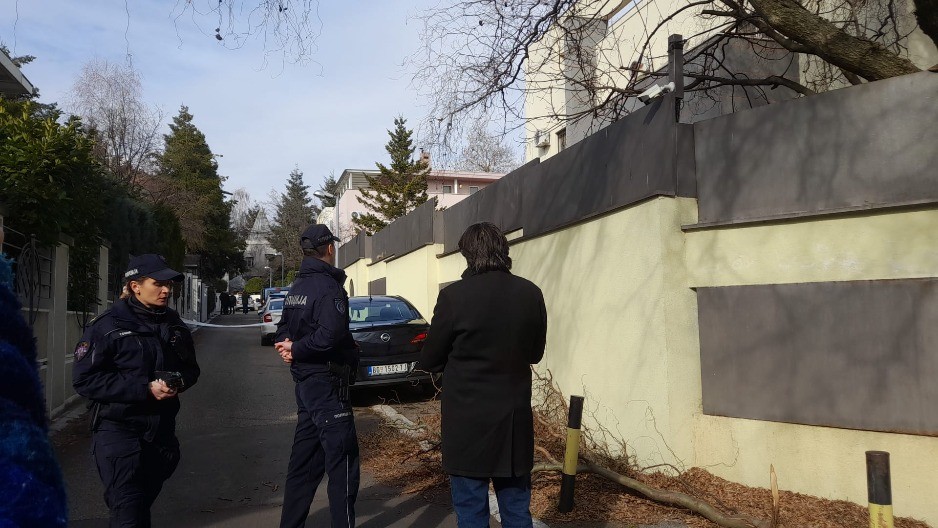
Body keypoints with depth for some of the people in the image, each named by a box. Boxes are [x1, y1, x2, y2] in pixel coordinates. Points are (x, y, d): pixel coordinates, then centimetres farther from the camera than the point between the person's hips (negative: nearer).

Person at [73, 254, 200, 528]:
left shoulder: (175, 325, 6)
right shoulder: (108, 326, -11)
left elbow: (190, 368, 16)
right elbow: (84, 379, -16)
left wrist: (178, 381, -9)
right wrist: (145, 389, -23)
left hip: (161, 428, 5)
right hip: (118, 428, -5)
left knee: (144, 502, 20)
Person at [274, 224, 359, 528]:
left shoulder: (297, 288, 14)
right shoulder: (329, 287, -16)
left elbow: (283, 330, 17)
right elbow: (330, 336, -28)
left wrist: (289, 347, -3)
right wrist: (295, 350, -15)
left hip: (306, 381, 10)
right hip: (327, 383, -10)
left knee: (304, 459, 17)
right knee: (342, 461, -4)